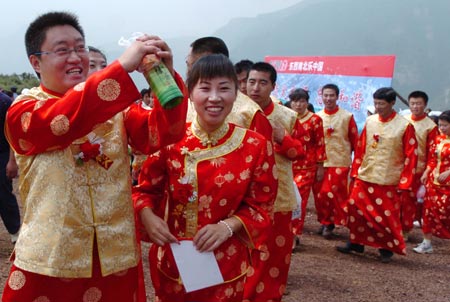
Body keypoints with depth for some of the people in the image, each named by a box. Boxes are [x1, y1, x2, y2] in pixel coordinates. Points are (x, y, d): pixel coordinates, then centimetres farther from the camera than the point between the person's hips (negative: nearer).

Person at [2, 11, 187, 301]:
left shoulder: (115, 105, 8)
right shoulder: (23, 110, -5)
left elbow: (162, 132, -7)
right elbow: (62, 120, -26)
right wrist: (122, 66, -32)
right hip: (49, 260, -3)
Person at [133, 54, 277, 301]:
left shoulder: (256, 146, -9)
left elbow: (260, 206, -3)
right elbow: (145, 190, 2)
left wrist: (229, 226, -20)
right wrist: (147, 216, -19)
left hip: (225, 266, 0)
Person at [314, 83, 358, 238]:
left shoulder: (347, 117, -1)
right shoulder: (316, 117, 6)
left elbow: (355, 140, 3)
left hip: (340, 163, -3)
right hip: (320, 162, 3)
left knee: (335, 194, -5)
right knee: (319, 193, 5)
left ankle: (330, 223, 10)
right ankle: (324, 222, 22)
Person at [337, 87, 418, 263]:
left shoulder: (405, 126, -7)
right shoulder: (370, 121, 4)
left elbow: (411, 156, -7)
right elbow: (360, 148, 10)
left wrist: (404, 182, -10)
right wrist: (355, 171, 8)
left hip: (388, 181, -4)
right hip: (364, 177, 4)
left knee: (387, 216, 3)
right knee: (356, 209, 6)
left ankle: (387, 248, 22)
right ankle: (356, 243, 24)